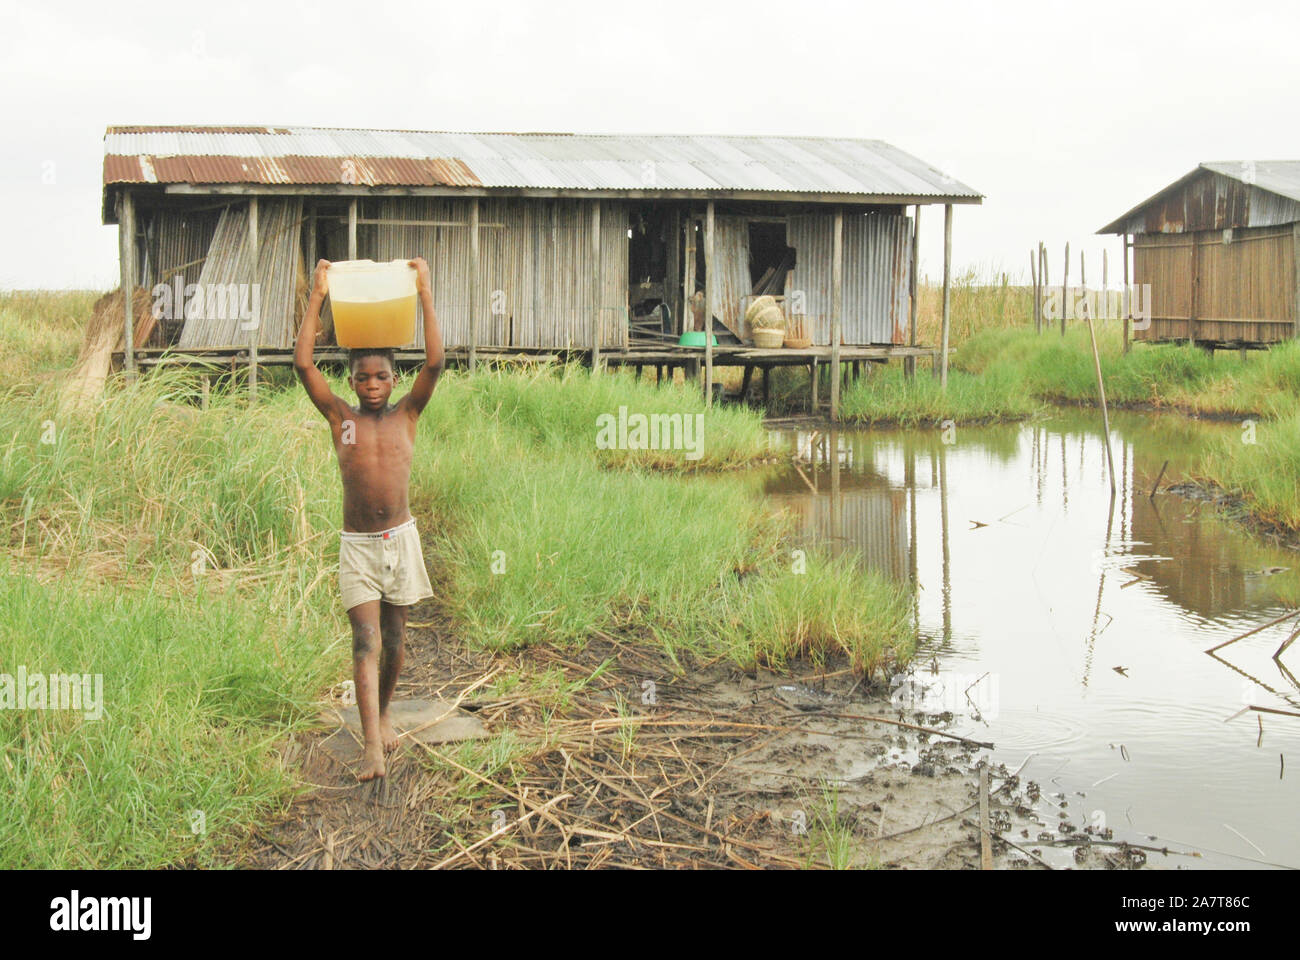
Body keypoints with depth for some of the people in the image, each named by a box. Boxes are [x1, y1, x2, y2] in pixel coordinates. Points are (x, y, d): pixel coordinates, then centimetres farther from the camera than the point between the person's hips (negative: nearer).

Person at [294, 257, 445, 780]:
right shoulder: (341, 417, 1)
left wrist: (425, 294, -8)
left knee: (393, 641, 12)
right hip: (356, 545, -1)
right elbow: (303, 365, -8)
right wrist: (317, 298, -7)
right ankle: (372, 746, -14)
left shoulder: (406, 414, 2)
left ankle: (384, 714, 35)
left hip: (400, 539, 1)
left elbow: (435, 363, -9)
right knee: (366, 643, -9)